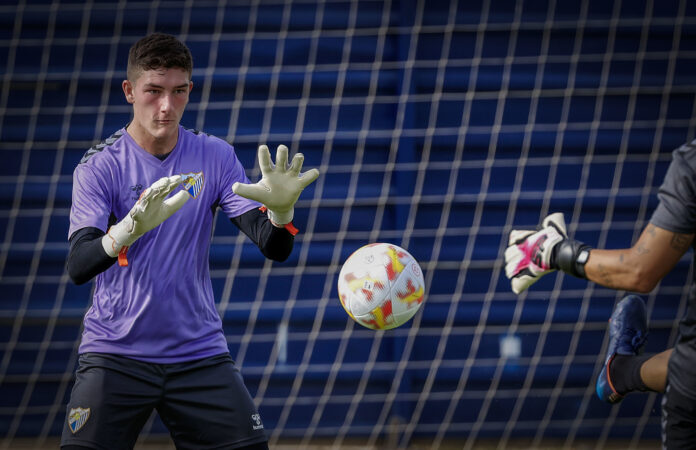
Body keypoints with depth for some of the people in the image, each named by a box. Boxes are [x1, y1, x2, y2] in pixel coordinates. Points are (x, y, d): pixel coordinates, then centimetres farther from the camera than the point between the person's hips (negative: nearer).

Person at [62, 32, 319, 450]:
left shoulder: (215, 157, 3)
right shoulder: (100, 166, -5)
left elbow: (274, 248, -3)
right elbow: (78, 266, -18)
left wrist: (280, 208, -27)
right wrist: (131, 228, -39)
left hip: (201, 352, 2)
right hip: (115, 357, -2)